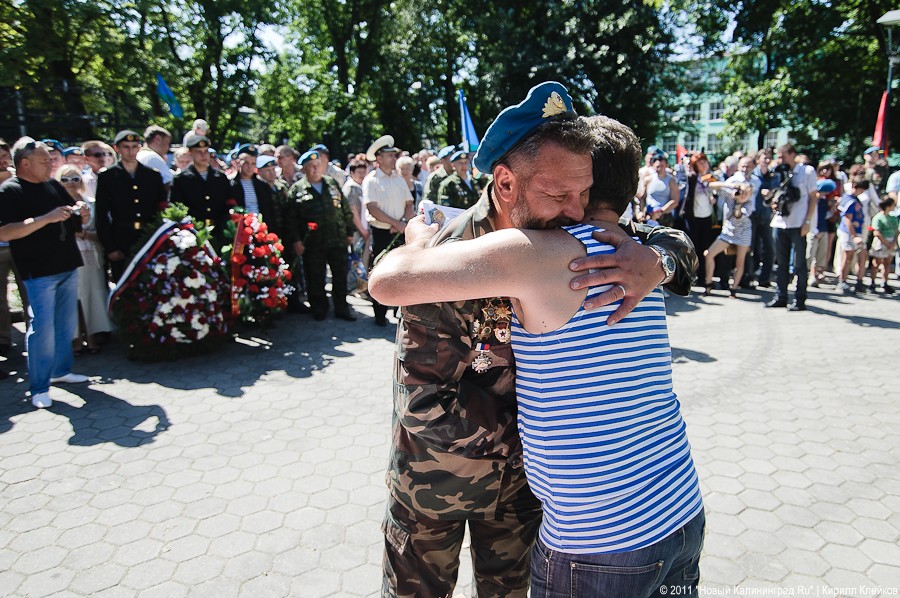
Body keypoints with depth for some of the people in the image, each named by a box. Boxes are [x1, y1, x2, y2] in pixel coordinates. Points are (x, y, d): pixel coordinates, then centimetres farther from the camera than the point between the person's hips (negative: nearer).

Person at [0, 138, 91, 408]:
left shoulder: (53, 185, 13)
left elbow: (75, 221, 25)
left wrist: (78, 212, 1)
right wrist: (47, 218, -24)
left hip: (68, 265, 7)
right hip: (39, 272, -7)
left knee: (66, 323, 14)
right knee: (42, 328, -6)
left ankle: (61, 370, 30)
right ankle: (39, 388, 4)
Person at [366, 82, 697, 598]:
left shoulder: (568, 235, -15)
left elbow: (674, 239, -10)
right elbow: (427, 408, -29)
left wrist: (656, 263, -33)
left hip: (520, 468, 4)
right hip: (438, 473, -3)